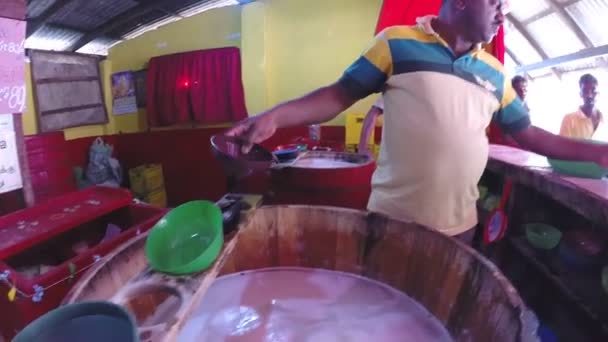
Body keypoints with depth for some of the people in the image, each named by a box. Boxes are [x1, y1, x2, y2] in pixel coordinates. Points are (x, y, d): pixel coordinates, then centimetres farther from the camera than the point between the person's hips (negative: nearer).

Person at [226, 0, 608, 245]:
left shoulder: (494, 72, 10)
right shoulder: (397, 42, -5)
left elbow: (528, 134, 16)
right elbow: (340, 95, -8)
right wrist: (274, 116, -20)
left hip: (459, 224, 5)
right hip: (393, 219, -4)